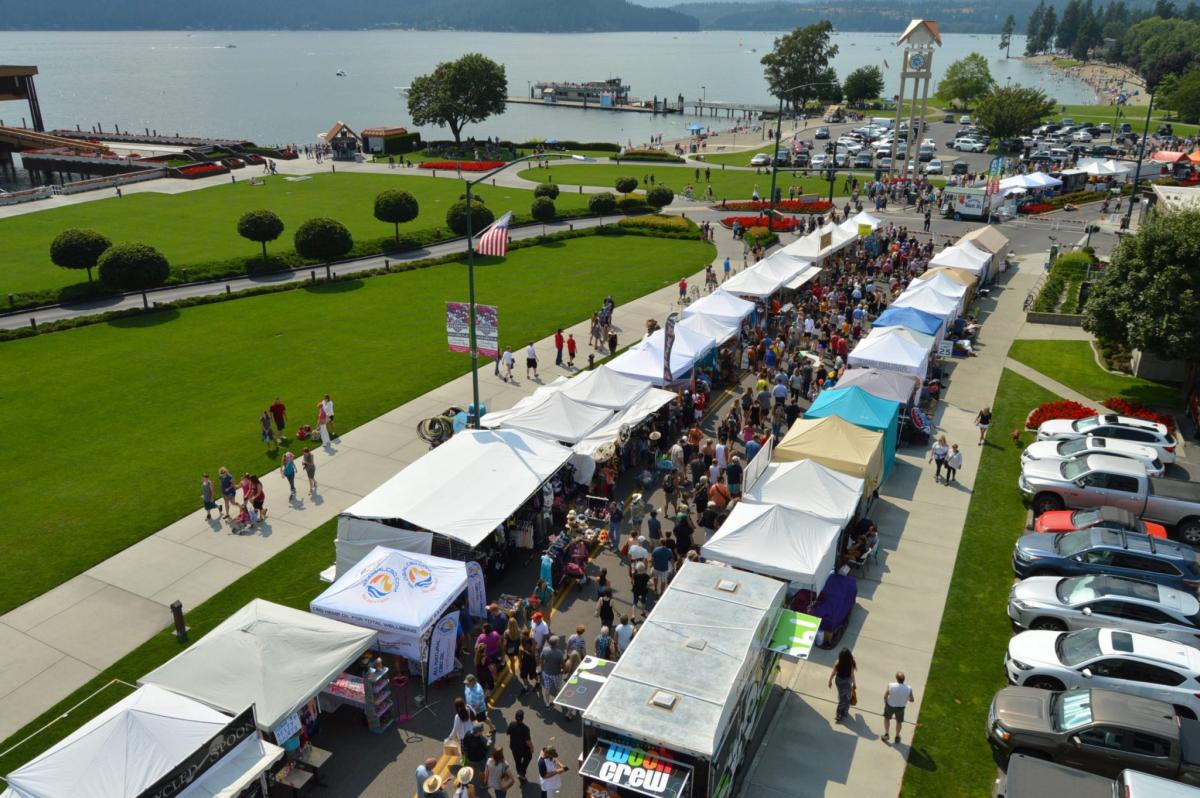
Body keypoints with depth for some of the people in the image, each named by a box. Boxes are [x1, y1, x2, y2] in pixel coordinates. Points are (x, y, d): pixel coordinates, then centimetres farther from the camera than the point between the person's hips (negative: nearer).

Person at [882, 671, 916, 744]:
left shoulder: (891, 686, -30)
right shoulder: (908, 689, -27)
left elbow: (885, 696, -18)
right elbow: (912, 700, -12)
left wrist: (885, 703, 2)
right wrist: (908, 699, 12)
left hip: (890, 705, -1)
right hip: (900, 707, 1)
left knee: (887, 718, 29)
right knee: (899, 722, 27)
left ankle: (886, 734, 37)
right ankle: (897, 737, 43)